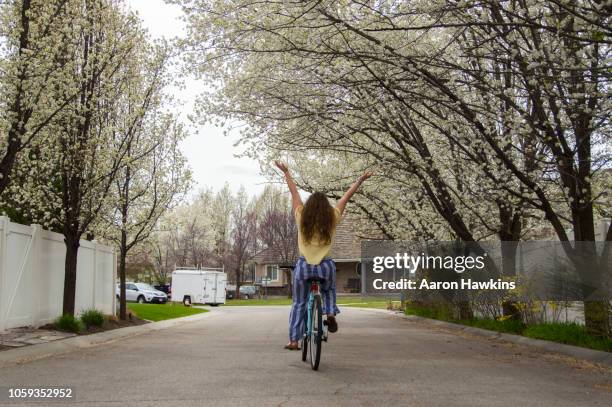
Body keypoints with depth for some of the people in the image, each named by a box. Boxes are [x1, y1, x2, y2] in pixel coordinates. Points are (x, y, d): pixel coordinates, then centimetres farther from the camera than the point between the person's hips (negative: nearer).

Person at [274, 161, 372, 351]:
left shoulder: (302, 217, -1)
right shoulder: (332, 218, -2)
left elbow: (294, 193, 9)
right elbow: (347, 196, 8)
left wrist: (286, 173, 19)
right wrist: (360, 180, 18)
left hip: (304, 266, 0)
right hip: (326, 267, 0)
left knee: (299, 304, 12)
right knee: (329, 291, 32)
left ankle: (293, 340, 10)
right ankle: (330, 314, 6)